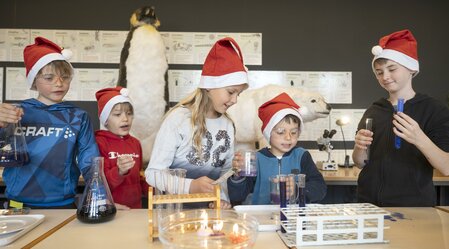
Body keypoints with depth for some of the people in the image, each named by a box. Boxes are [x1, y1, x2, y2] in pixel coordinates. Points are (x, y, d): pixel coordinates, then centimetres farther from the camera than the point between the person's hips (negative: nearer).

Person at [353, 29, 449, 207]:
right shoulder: (373, 111, 3)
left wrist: (419, 139, -30)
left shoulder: (434, 110, -6)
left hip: (414, 206, -3)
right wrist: (359, 147, -14)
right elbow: (361, 163, 7)